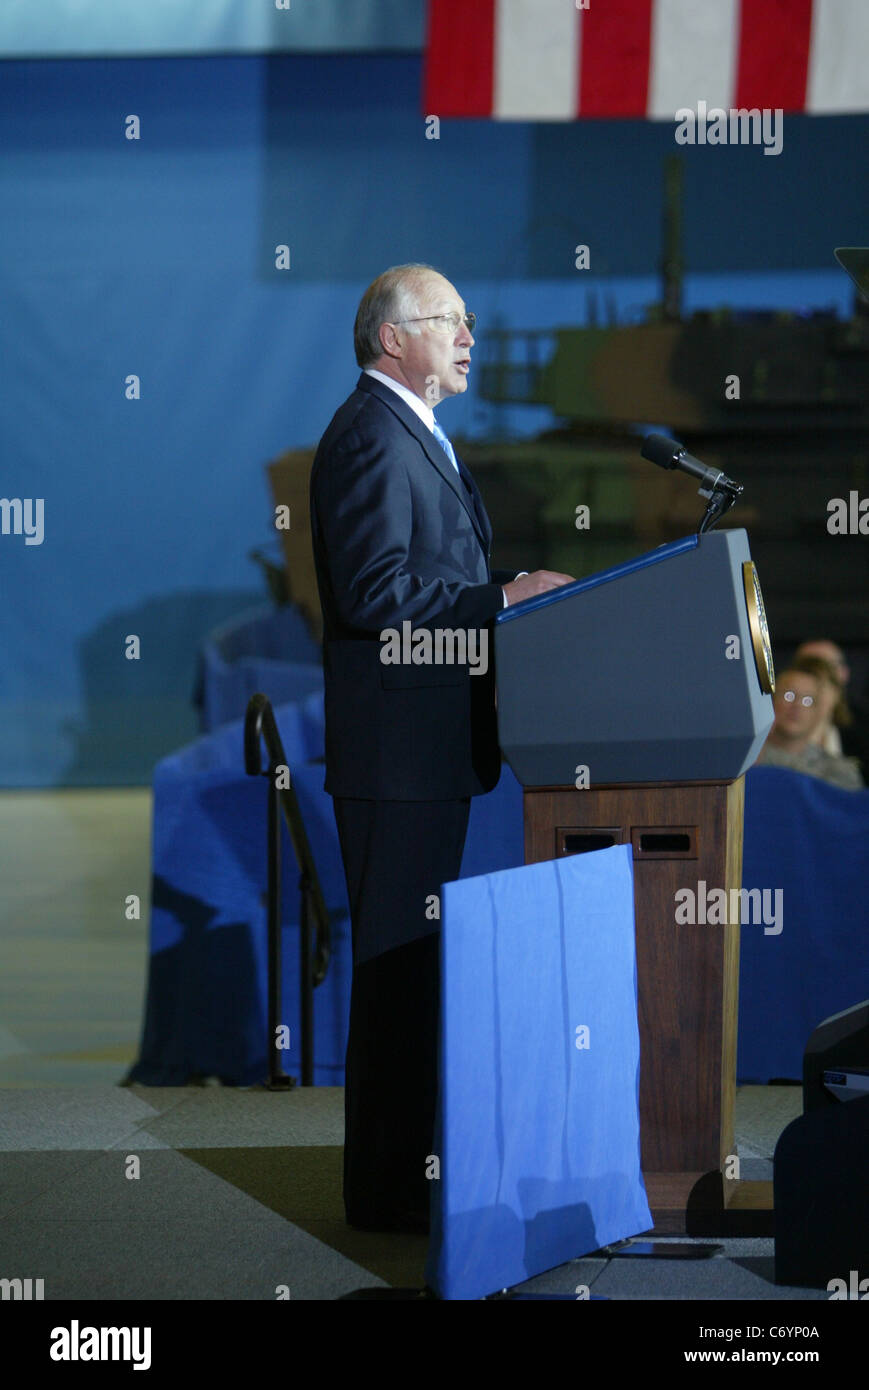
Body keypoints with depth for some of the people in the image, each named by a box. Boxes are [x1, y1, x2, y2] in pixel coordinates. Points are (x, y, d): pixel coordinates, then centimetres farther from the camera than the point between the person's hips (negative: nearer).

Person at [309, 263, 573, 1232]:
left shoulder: (414, 435, 20)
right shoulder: (371, 436, -13)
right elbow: (374, 591, -23)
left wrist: (503, 600, 11)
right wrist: (500, 599, -18)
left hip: (429, 749, 11)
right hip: (398, 751, -11)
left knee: (416, 965, 15)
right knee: (398, 965, -6)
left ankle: (408, 1170, 23)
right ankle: (386, 1192, 0)